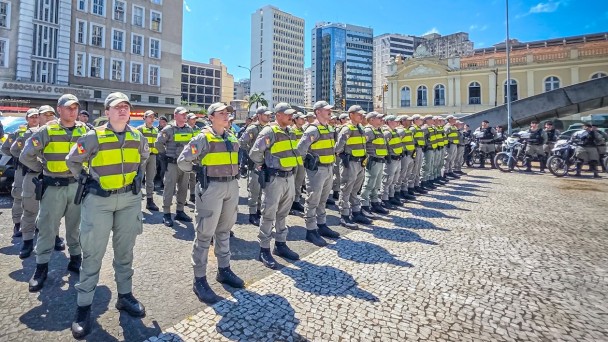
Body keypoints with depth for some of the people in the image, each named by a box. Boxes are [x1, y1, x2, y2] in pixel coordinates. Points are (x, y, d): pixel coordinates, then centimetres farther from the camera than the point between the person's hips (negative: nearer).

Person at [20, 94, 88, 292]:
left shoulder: (84, 130, 4)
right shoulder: (47, 131, -6)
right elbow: (26, 156, -6)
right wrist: (43, 169, 0)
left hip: (77, 185, 3)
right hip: (54, 187, -2)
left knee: (75, 226, 13)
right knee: (47, 228, 4)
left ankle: (75, 259, 26)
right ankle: (41, 267, 16)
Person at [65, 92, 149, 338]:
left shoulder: (138, 137, 3)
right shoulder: (94, 136, -8)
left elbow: (144, 156, 23)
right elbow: (72, 160, 4)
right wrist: (87, 180, 1)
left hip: (130, 199, 4)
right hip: (99, 200, -3)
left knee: (125, 250, 13)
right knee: (93, 253, 2)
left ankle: (125, 295, 28)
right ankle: (83, 306, 15)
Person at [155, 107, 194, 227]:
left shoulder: (189, 129, 8)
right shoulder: (169, 129, -8)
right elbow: (158, 143, -7)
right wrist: (167, 154, 0)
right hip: (172, 163, -5)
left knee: (183, 188, 10)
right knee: (169, 188, -2)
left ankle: (180, 212, 22)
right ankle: (166, 214, 6)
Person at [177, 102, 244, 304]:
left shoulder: (232, 138, 12)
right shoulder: (204, 137, -8)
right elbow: (183, 161, -8)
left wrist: (233, 173, 14)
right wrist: (200, 172, -1)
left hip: (232, 186, 7)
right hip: (211, 187, -7)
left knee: (224, 230, 17)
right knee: (205, 233, 0)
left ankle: (224, 270, 31)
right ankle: (199, 280, 11)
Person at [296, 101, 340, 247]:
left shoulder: (328, 128, 12)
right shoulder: (313, 129, -15)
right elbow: (300, 148, -18)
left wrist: (331, 162, 17)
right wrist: (311, 159, -9)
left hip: (329, 168, 9)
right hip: (317, 169, -9)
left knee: (323, 200, 18)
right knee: (313, 201, 0)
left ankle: (322, 225, 30)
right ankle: (311, 231, 9)